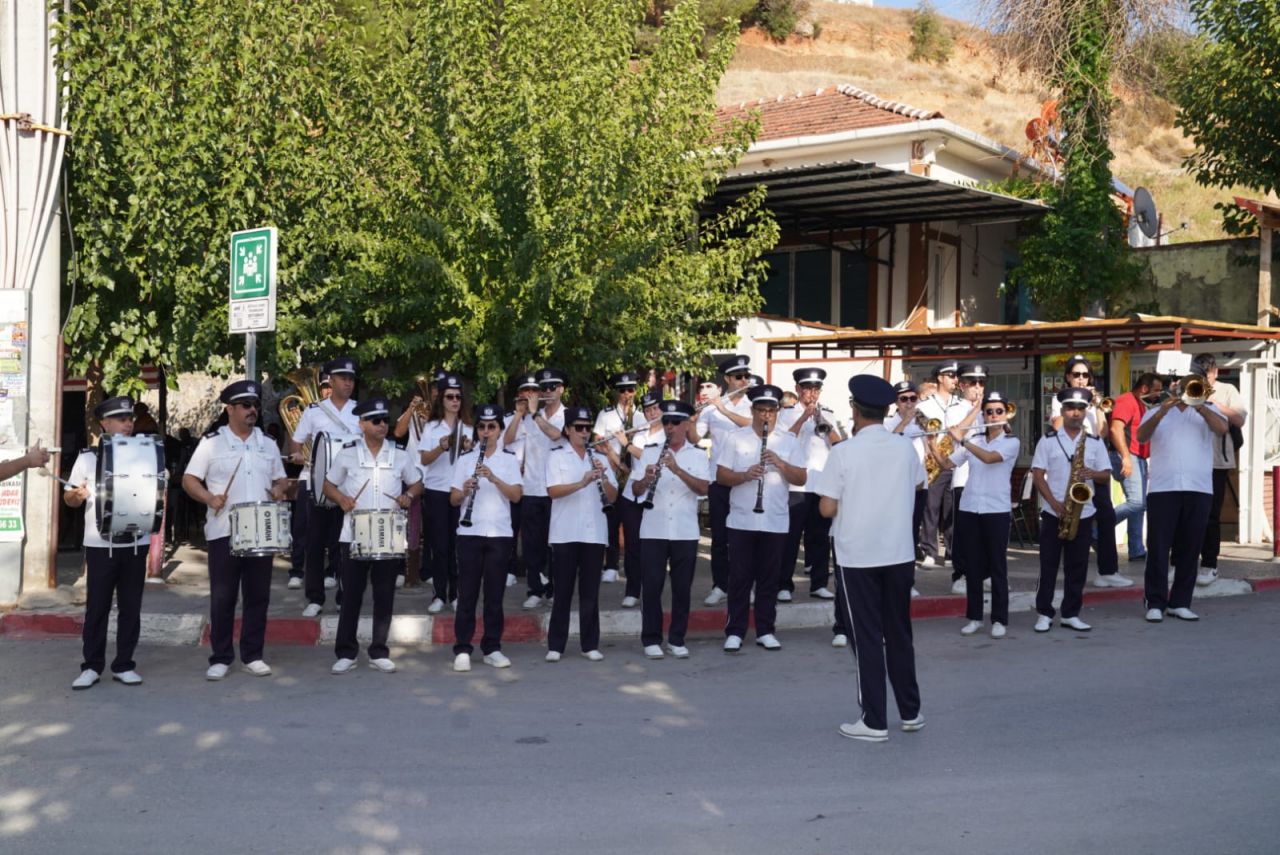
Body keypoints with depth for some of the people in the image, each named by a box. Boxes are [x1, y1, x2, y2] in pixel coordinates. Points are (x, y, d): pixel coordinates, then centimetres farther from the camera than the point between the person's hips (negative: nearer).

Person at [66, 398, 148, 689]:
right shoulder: (88, 457, 2)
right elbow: (68, 497, 6)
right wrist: (77, 495, -16)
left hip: (136, 543, 2)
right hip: (100, 544, -1)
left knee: (131, 606, 5)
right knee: (97, 606, 3)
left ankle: (124, 665, 13)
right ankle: (91, 666, 11)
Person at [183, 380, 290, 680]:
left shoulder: (268, 444, 12)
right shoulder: (211, 442, 0)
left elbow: (280, 479, 19)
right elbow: (189, 480, -1)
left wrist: (279, 491, -4)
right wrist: (209, 497, -19)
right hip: (224, 531, -3)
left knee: (258, 595, 6)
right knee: (223, 596, 2)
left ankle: (252, 655, 16)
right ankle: (220, 658, 11)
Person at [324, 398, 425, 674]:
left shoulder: (400, 455, 5)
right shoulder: (347, 454, 1)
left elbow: (416, 483, 15)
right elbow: (329, 485, 8)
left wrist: (409, 496, -7)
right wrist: (341, 499, -12)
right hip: (355, 537, -1)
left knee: (385, 595, 5)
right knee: (351, 595, 2)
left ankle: (379, 652, 14)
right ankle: (345, 653, 11)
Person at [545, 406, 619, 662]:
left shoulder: (599, 457, 11)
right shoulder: (556, 455, 0)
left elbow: (613, 497, 5)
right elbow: (552, 491, -13)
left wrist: (603, 477, -13)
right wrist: (582, 483, -26)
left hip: (594, 532, 3)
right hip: (565, 533, -3)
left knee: (590, 592, 6)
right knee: (563, 590, 2)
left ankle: (590, 644, 13)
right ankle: (555, 645, 9)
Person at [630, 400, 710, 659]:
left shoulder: (698, 455, 5)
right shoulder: (650, 453, 8)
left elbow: (703, 488, -11)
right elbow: (635, 490, 2)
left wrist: (677, 469, -23)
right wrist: (646, 479, -20)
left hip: (685, 532, 0)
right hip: (653, 531, 0)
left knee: (682, 588, 5)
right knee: (652, 586, 2)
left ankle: (677, 640, 15)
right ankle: (651, 640, 11)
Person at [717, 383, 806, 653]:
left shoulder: (789, 441, 4)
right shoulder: (736, 438, 1)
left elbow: (802, 479, 0)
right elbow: (721, 475, -2)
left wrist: (780, 463, -16)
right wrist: (745, 475, -20)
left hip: (776, 522, 1)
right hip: (741, 521, -1)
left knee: (769, 579, 8)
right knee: (740, 578, 3)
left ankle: (765, 631, 17)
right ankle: (734, 632, 10)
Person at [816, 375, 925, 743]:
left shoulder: (844, 451, -13)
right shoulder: (905, 448, 0)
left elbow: (827, 509, -12)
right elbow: (917, 486, 17)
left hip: (857, 556, -4)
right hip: (899, 553, 4)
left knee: (867, 637, 3)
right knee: (899, 634, 16)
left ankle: (874, 722, 6)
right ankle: (910, 712, 24)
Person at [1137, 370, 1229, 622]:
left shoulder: (1207, 410, 15)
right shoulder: (1156, 412, 14)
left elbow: (1222, 429, -5)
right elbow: (1141, 437, -4)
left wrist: (1198, 405, -14)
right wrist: (1162, 412, -18)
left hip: (1199, 490, 1)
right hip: (1162, 489, -1)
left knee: (1190, 549, 5)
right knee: (1158, 548, -3)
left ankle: (1180, 603, 13)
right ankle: (1155, 604, 2)